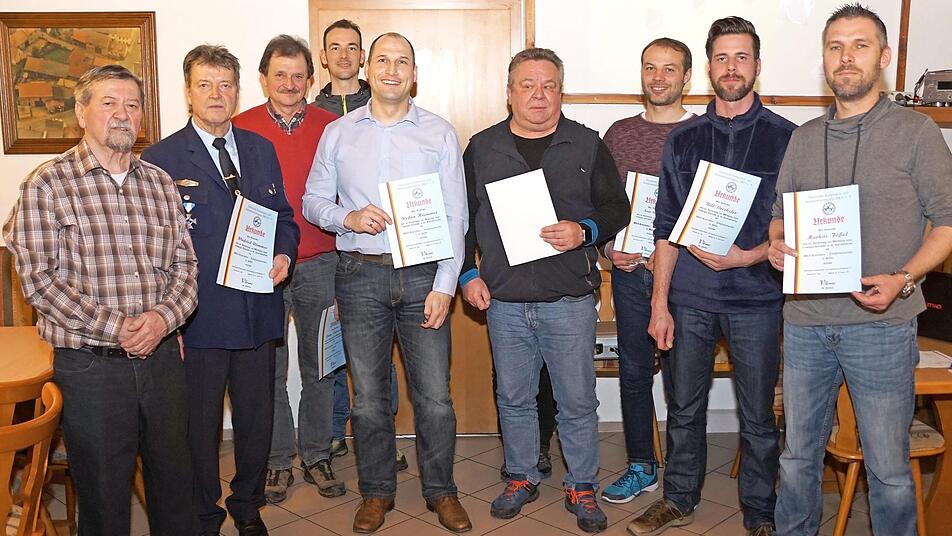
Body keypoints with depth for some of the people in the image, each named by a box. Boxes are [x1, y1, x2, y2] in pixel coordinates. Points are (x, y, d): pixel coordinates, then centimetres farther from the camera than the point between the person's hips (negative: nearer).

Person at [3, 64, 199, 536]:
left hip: (162, 356, 4)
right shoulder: (47, 185, -5)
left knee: (174, 476, 16)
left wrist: (163, 317, -12)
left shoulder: (160, 184, 9)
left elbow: (185, 265, 6)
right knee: (103, 490, 10)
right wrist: (113, 326, -16)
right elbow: (38, 278, -11)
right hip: (90, 364, -4)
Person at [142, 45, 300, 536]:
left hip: (259, 309, 4)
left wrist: (283, 254, -5)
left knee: (257, 418, 15)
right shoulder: (161, 159, -5)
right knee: (199, 425, 11)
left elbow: (282, 216, 16)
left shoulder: (261, 149, 9)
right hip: (199, 316, -4)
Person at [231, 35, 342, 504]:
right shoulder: (240, 128, 1)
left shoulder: (332, 127, 3)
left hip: (319, 265, 1)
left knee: (320, 367, 10)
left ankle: (317, 456, 27)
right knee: (269, 370, 8)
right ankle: (277, 462, 24)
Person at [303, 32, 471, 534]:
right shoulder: (338, 133, 7)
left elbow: (455, 216, 1)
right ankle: (376, 491, 27)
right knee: (368, 395, 10)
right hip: (360, 274, 1)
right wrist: (348, 218, -10)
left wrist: (444, 286, -6)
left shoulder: (440, 134, 4)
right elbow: (313, 200, 11)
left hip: (423, 275, -1)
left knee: (434, 395, 1)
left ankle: (441, 490, 21)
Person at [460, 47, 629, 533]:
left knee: (577, 402, 6)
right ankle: (521, 478, 32)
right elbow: (460, 217, 10)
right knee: (513, 399, 14)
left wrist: (585, 232, -15)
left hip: (570, 299, -1)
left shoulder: (587, 145, 3)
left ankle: (582, 487, 24)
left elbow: (617, 207, 4)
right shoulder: (481, 148, 6)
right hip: (503, 299, 2)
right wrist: (467, 274, 1)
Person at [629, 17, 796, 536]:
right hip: (688, 298, 2)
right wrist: (659, 304, 0)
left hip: (756, 298, -2)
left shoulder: (785, 138, 0)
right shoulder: (682, 140, 7)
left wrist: (747, 256, -16)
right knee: (683, 407, 12)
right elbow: (666, 229, 5)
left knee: (757, 416, 8)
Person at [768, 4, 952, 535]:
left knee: (889, 469, 5)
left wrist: (902, 281, -17)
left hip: (881, 325, -4)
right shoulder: (804, 138, 11)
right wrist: (777, 244, -5)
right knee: (799, 456, 15)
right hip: (806, 321, 4)